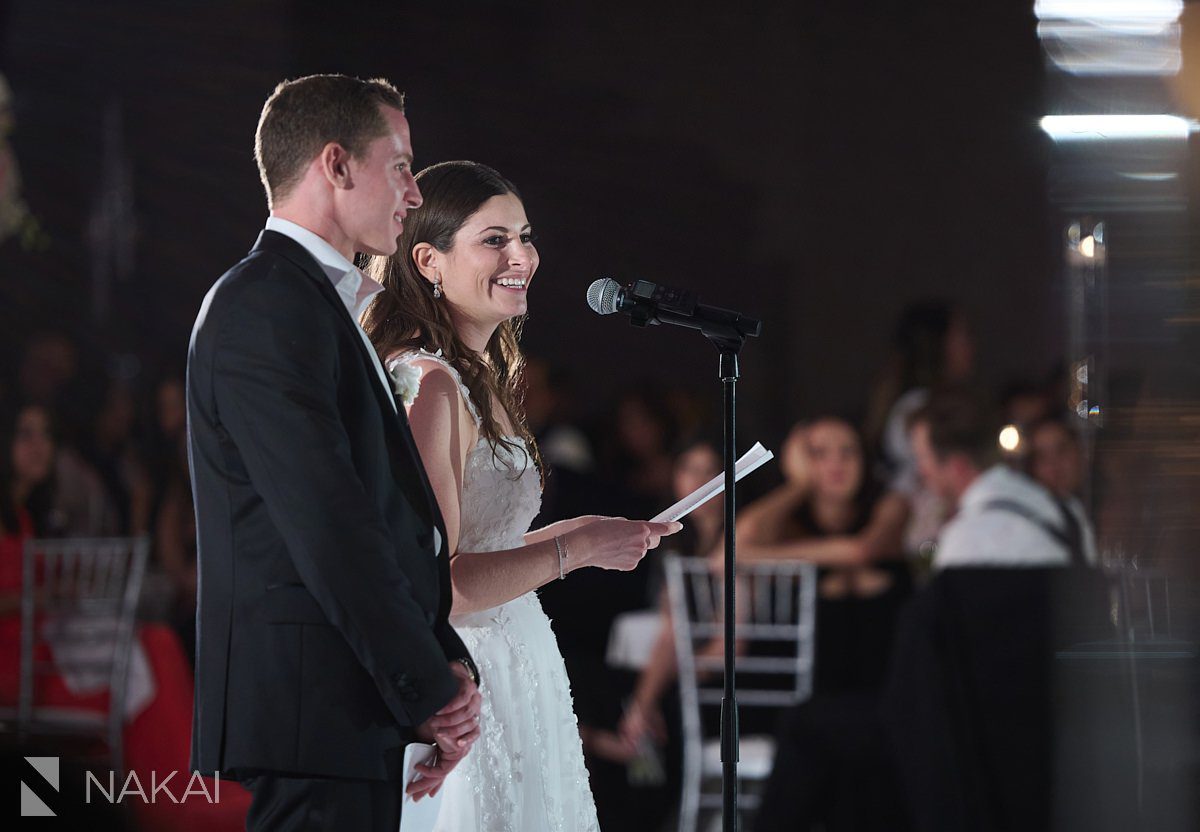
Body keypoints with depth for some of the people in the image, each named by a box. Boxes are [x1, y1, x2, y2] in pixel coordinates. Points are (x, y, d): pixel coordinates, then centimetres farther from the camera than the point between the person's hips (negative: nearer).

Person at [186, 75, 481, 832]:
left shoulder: (322, 302, 22)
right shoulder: (266, 306, -11)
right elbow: (326, 523, -18)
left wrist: (448, 664, 5)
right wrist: (431, 689, -13)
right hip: (308, 718, -10)